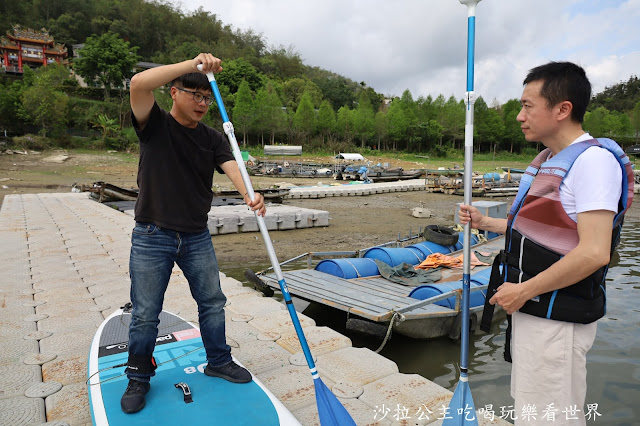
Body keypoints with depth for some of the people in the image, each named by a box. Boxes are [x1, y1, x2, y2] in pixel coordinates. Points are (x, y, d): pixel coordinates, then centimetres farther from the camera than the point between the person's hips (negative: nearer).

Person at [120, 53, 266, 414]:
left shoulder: (213, 139, 6)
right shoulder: (154, 124, -5)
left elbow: (232, 167, -13)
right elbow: (139, 83, -25)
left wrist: (250, 195, -35)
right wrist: (194, 63, -27)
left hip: (197, 237, 4)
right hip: (152, 237, -3)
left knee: (212, 302, 13)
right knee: (145, 314, 6)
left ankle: (218, 361, 34)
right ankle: (139, 378, 28)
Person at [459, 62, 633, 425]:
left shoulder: (593, 159, -19)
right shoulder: (548, 160, 12)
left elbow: (593, 252, -27)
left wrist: (523, 290, -20)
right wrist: (486, 223, 13)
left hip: (558, 319, -9)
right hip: (531, 310, 10)